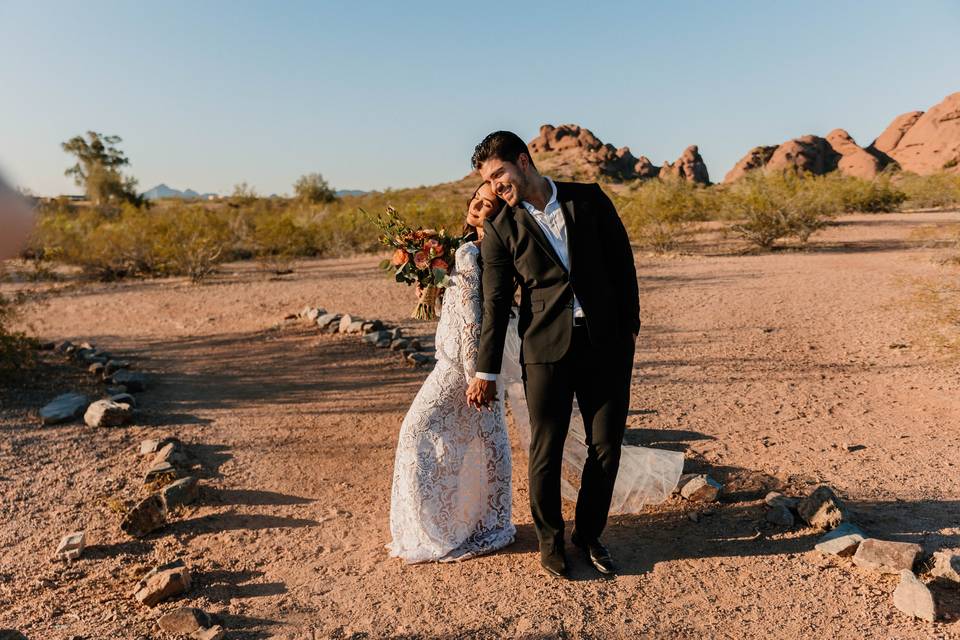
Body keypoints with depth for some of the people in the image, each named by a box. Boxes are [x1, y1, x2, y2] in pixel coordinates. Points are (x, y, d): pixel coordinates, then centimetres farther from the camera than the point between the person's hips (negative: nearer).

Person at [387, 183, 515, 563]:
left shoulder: (468, 253, -20)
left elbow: (471, 317, -21)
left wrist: (472, 374, -18)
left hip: (461, 357, -9)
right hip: (482, 356, 9)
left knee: (421, 430, 2)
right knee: (484, 437, 16)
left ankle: (433, 533, 13)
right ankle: (490, 525, 30)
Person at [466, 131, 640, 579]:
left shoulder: (589, 199, 4)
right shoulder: (500, 230, 1)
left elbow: (622, 261, 8)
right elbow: (495, 304, 2)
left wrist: (630, 325, 5)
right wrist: (485, 373, 1)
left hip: (605, 345, 1)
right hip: (546, 349, -1)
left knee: (607, 446, 7)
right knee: (546, 451, 5)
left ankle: (589, 533, 30)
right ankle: (550, 539, 29)